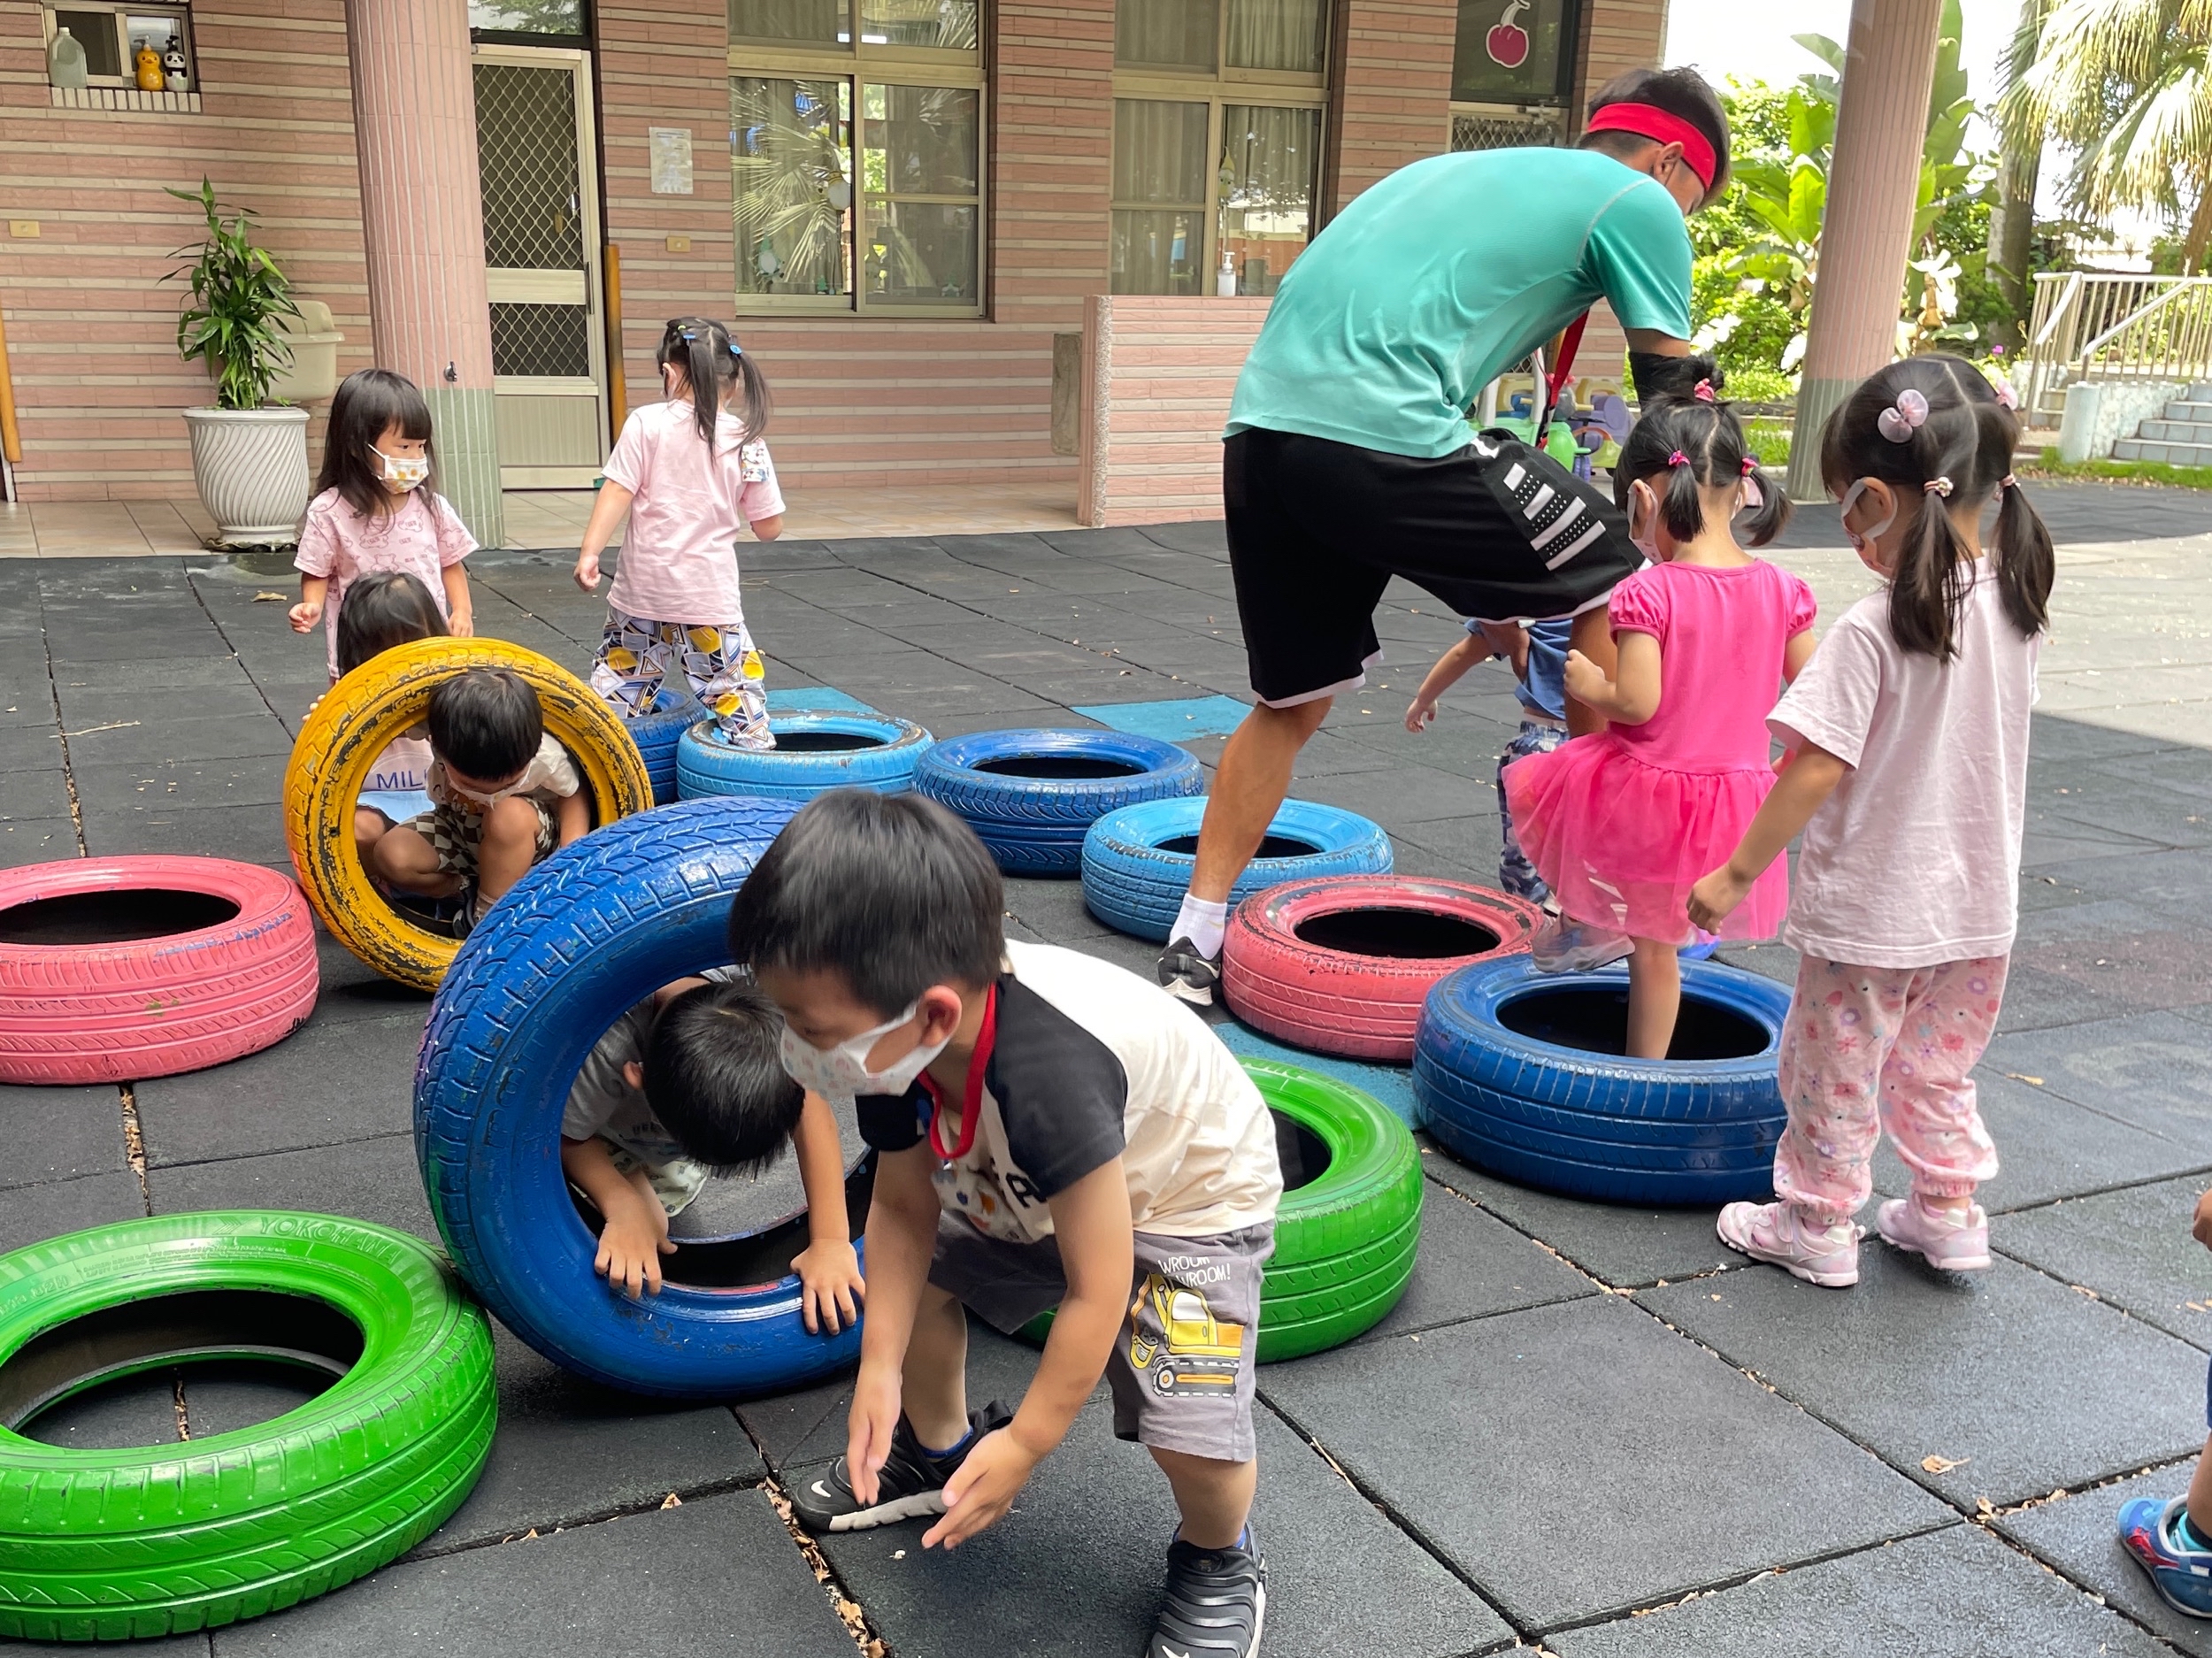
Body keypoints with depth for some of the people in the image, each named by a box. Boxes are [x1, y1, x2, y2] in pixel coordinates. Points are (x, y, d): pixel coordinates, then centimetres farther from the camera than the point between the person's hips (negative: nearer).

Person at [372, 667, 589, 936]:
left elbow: (573, 795, -13)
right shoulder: (440, 744, -29)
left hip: (525, 840, -2)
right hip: (458, 829, 2)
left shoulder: (546, 756, -32)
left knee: (511, 814, -38)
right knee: (390, 857, -24)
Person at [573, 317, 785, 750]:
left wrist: (590, 552, -8)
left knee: (615, 686, 15)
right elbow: (769, 527, 0)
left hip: (641, 589, 1)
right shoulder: (745, 440, -3)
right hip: (709, 597, -1)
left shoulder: (646, 423, -4)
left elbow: (617, 493, -11)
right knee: (738, 693, 5)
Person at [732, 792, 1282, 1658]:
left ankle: (1220, 1560, 13)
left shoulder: (1049, 1082, -45)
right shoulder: (898, 1042, -22)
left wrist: (1023, 1445, -22)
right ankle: (936, 1450, 38)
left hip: (1189, 1199, -7)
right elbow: (903, 1205, -6)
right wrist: (880, 1366, -12)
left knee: (1191, 1431, -22)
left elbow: (1097, 1291, -33)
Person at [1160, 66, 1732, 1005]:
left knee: (1293, 700, 21)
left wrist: (1505, 587, 35)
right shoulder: (1637, 200, 11)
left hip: (1260, 425, 8)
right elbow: (1673, 406, 9)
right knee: (1618, 581, 9)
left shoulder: (1464, 172, 34)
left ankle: (1193, 946, 22)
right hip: (1379, 438, -8)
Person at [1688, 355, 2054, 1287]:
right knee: (1938, 1065, 24)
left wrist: (1737, 872, -15)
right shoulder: (2014, 608, -3)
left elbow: (1818, 768, -23)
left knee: (1835, 1072, 12)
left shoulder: (1871, 632, -24)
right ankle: (1947, 1210, 34)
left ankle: (1817, 1228, 25)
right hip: (1979, 905, 6)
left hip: (1869, 912, -6)